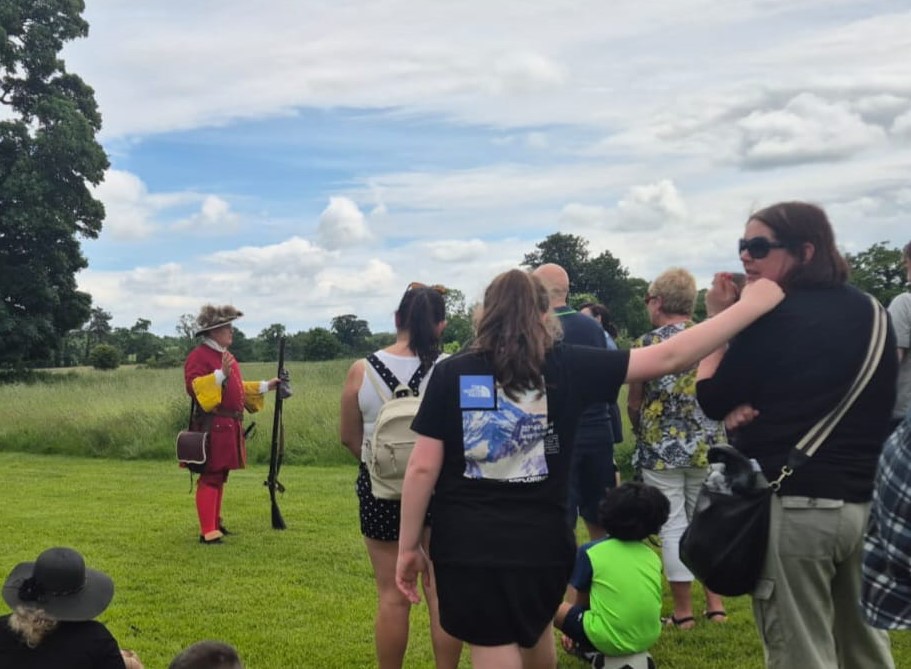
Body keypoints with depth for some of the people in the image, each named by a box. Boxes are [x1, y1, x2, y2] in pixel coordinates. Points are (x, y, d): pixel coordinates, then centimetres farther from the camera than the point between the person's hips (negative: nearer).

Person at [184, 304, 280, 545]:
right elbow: (194, 387, -23)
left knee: (220, 476, 16)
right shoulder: (198, 356, -11)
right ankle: (208, 532, -8)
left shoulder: (227, 356, 19)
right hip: (212, 426, -9)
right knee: (210, 477, -9)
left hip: (229, 426, 9)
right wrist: (221, 374, -30)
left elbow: (238, 388, 27)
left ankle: (215, 523, 26)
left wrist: (266, 386, 23)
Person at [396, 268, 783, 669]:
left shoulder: (451, 373, -4)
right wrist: (752, 305, -1)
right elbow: (668, 358, -5)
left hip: (464, 546, -1)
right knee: (534, 636, 29)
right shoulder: (567, 366, -4)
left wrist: (408, 545, 5)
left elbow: (423, 466, -6)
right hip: (541, 542, 2)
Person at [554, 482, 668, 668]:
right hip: (648, 638, 5)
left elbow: (580, 600, 8)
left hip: (611, 641, -5)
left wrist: (573, 631, 30)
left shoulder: (590, 551, -3)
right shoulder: (652, 555, 8)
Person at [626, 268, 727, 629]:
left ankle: (683, 611, 9)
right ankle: (715, 603, 20)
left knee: (673, 528, 3)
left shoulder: (646, 345, -10)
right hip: (708, 448, 4)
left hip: (661, 450, -4)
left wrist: (644, 435, 16)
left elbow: (633, 403, -4)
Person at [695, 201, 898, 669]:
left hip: (792, 506, -7)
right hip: (867, 503, 7)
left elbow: (712, 401, -4)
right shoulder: (870, 312, 8)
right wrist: (761, 405, 3)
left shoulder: (772, 318, -13)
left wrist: (718, 319, 0)